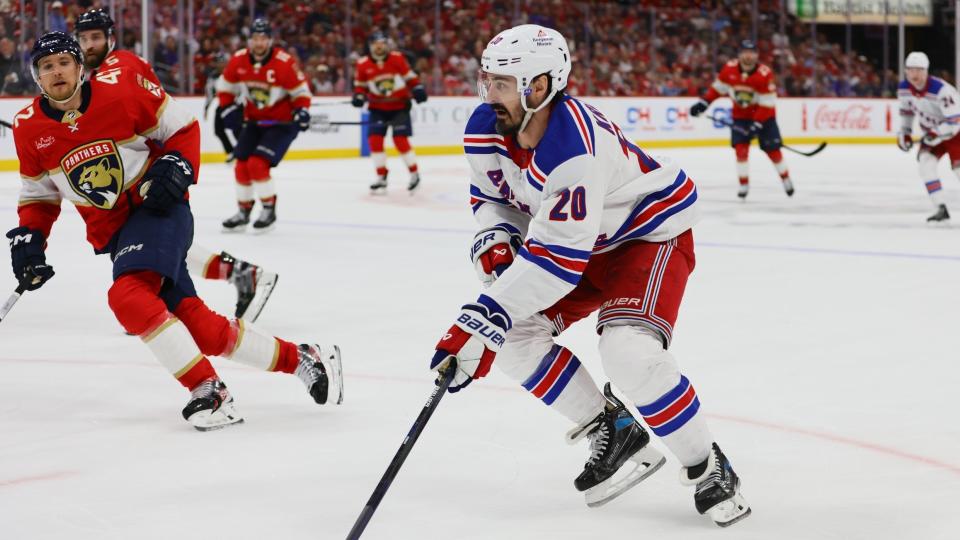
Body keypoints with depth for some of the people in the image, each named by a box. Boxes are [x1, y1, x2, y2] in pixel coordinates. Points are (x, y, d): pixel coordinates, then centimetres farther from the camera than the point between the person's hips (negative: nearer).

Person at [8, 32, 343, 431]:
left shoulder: (120, 89, -11)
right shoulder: (28, 129, 1)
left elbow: (183, 127, 1)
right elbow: (39, 194, 14)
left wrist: (177, 166, -16)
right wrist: (28, 238, -1)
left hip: (158, 207, -5)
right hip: (112, 231, 5)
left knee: (128, 295, -31)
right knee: (199, 328, -2)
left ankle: (208, 392, -25)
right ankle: (300, 360, 14)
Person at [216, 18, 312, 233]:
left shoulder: (284, 62, -22)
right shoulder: (238, 60, -8)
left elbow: (300, 90, -11)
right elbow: (225, 85, 8)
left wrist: (301, 111, -25)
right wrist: (227, 107, -4)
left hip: (282, 122, -6)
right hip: (254, 121, 6)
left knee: (257, 164, -18)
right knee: (242, 166, 3)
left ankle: (269, 210, -1)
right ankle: (243, 212, 20)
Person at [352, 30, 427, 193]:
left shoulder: (397, 59, -8)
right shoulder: (363, 64, -5)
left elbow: (409, 76, 2)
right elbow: (360, 84, 5)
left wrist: (417, 88, -12)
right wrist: (359, 95, -14)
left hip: (399, 106, -2)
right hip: (378, 108, 2)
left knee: (401, 140, -10)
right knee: (374, 139, -9)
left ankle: (414, 173, 6)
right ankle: (381, 177, 3)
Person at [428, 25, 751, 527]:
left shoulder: (575, 150, -38)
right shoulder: (486, 130, -13)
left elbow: (557, 257, -40)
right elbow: (492, 196, 6)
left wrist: (482, 320, -43)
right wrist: (493, 241, -17)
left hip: (652, 232, -8)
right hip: (580, 240, 9)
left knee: (629, 350, -29)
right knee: (515, 332, -6)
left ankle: (707, 468, -9)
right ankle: (613, 433, 9)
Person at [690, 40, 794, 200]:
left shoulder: (765, 74, -26)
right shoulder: (729, 69, -14)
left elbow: (767, 104, -23)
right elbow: (718, 87, 2)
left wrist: (756, 125, -27)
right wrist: (703, 103, -5)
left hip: (764, 115, -3)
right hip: (740, 114, 3)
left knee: (772, 149, -1)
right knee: (741, 147, -10)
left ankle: (786, 179, 21)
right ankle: (744, 184, 2)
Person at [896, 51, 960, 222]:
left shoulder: (941, 90, -33)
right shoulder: (904, 88, -11)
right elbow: (906, 109, 11)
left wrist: (935, 136, -30)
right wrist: (904, 131, 5)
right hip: (931, 131, 6)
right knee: (925, 161, -16)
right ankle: (941, 208, -11)